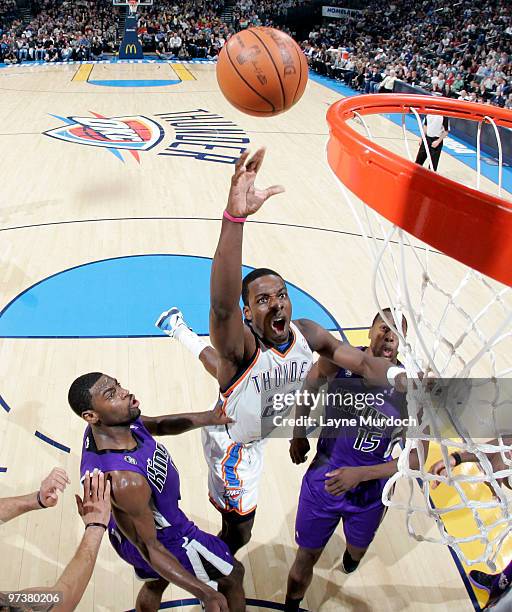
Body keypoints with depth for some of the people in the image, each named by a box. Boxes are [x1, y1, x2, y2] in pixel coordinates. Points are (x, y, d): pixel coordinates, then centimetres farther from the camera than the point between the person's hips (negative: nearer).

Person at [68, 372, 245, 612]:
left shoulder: (104, 426, -20)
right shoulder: (124, 482, -44)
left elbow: (158, 425, -1)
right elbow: (149, 547, -30)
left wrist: (207, 418, -15)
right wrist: (204, 592, -33)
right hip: (166, 540, -7)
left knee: (155, 583, 36)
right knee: (233, 575, 18)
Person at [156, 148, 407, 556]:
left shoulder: (307, 333, -23)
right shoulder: (241, 346, -42)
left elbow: (362, 361, -17)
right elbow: (221, 306, -64)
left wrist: (403, 378, -37)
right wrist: (234, 217, -79)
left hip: (260, 430, 5)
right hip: (233, 444, -5)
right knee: (239, 532, 8)